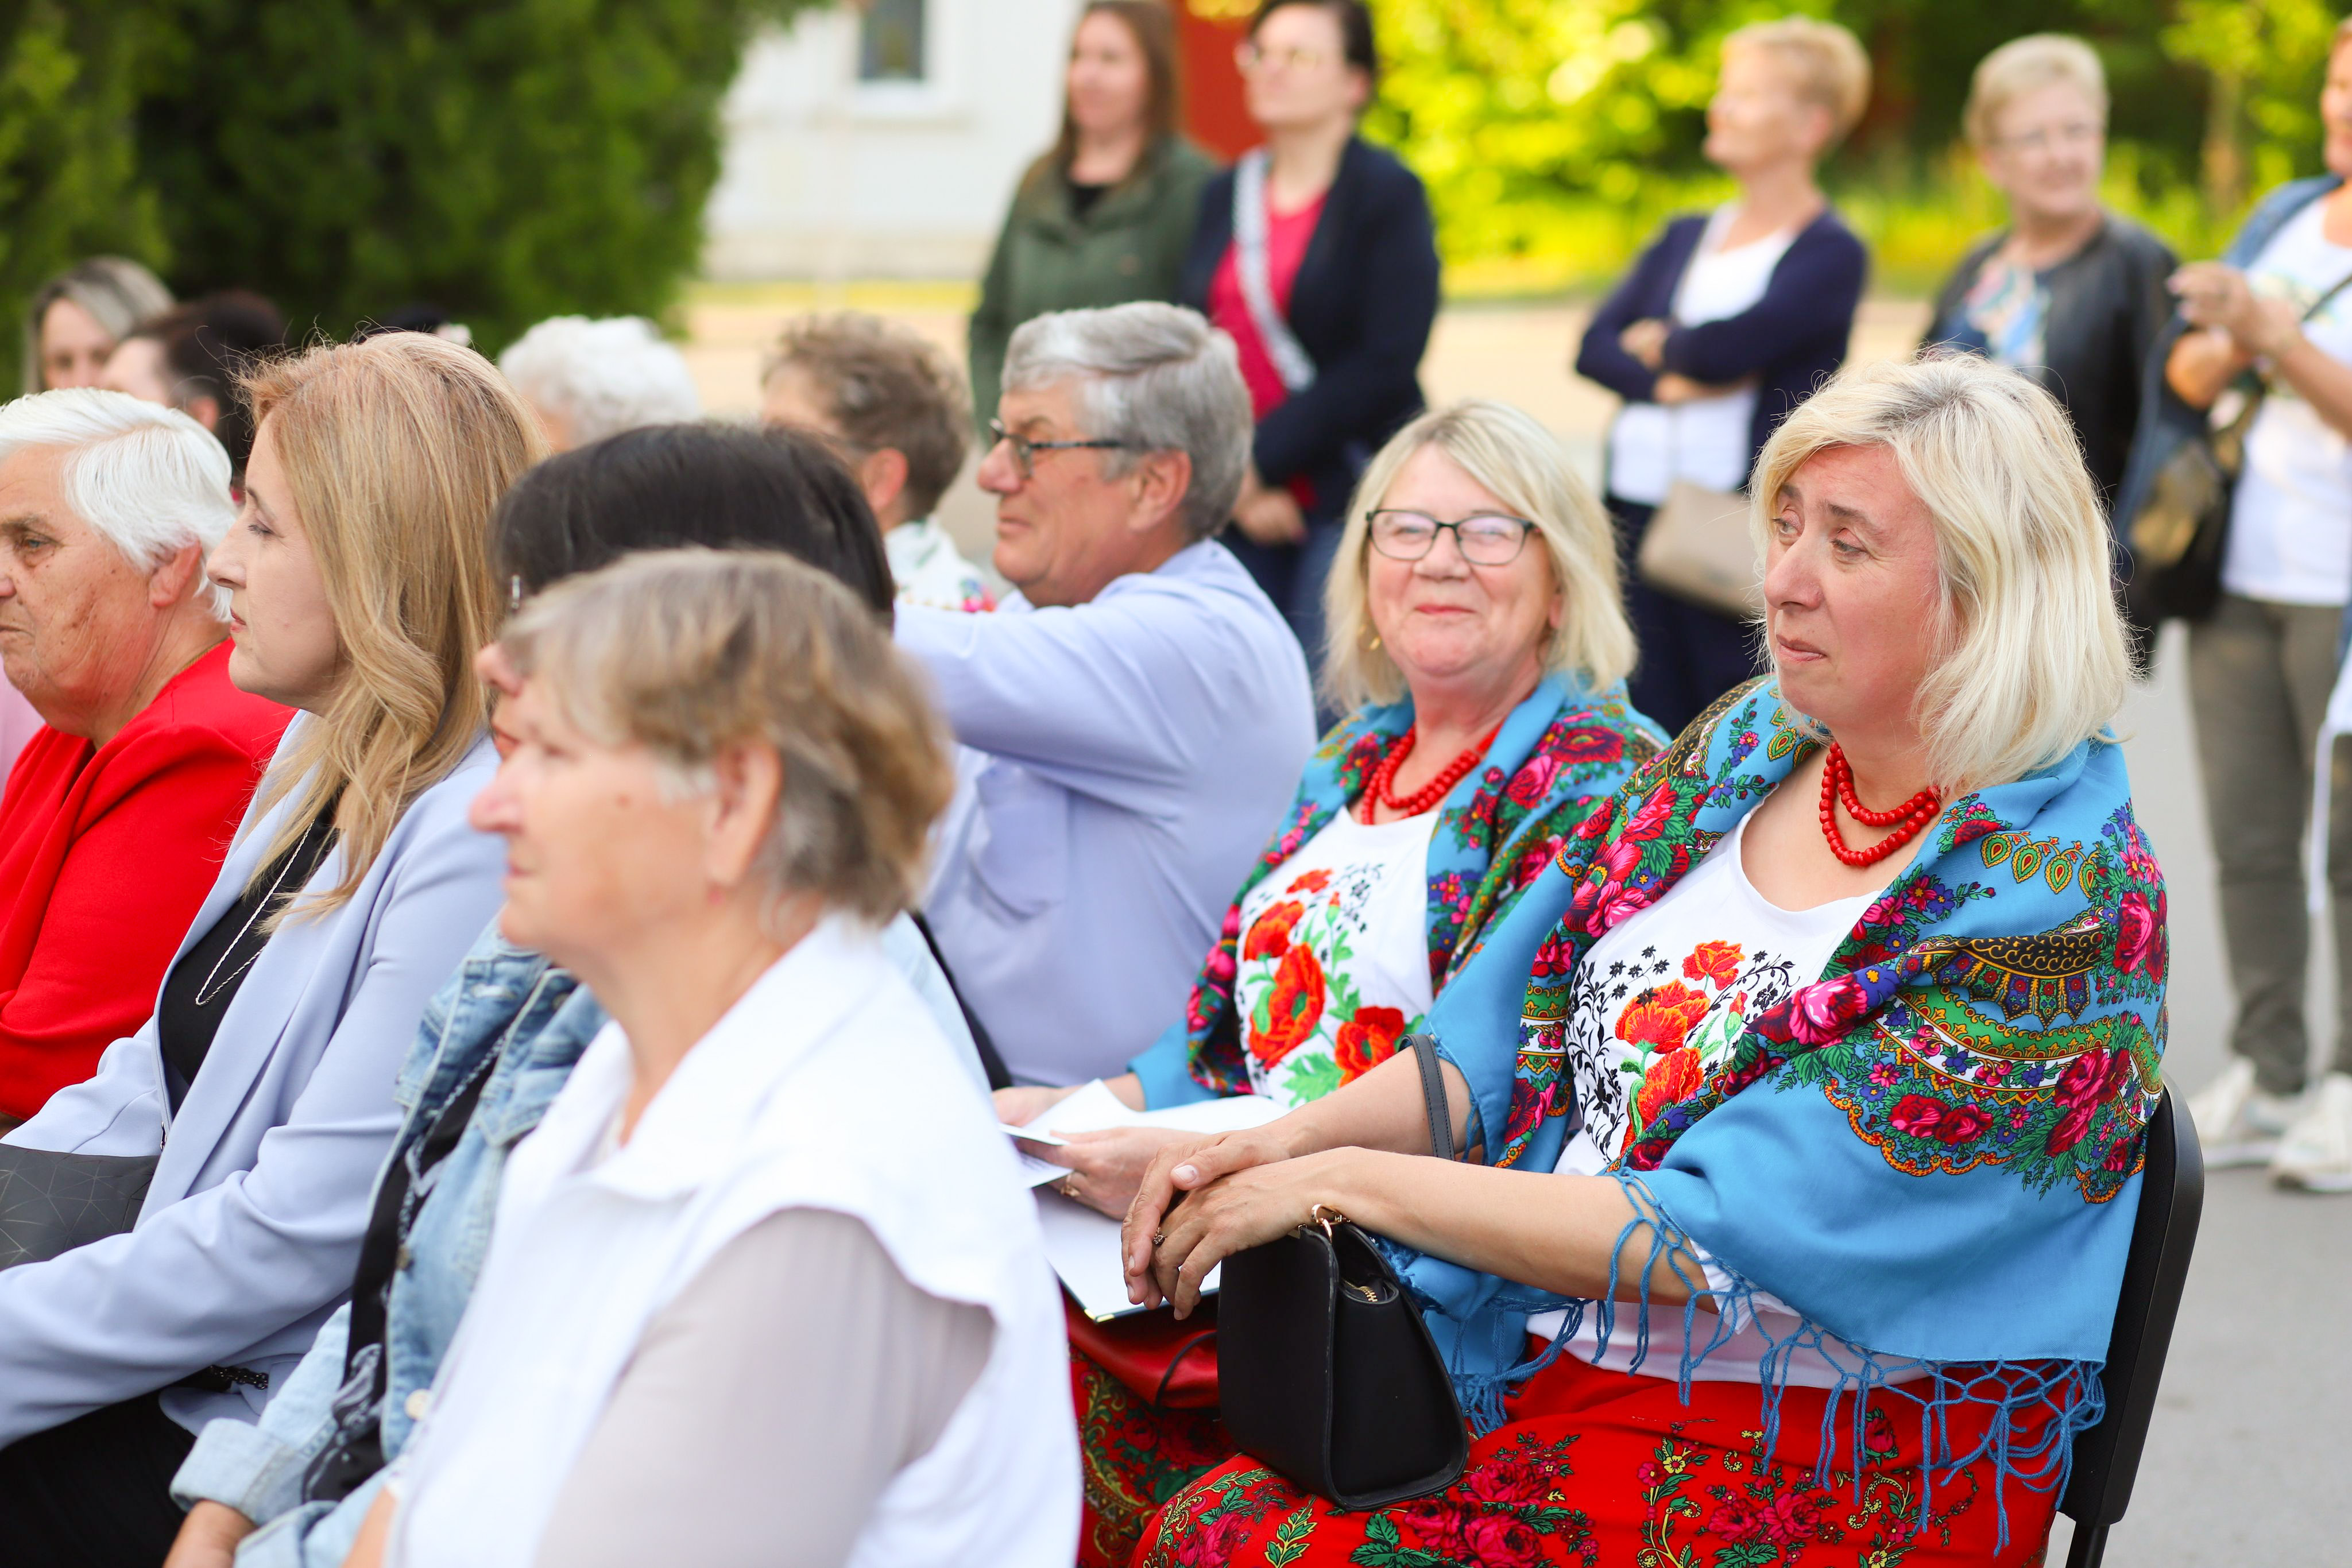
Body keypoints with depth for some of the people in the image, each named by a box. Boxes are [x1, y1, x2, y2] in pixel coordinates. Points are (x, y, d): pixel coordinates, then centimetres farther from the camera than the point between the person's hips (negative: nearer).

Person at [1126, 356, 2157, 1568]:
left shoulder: (2054, 910, -16)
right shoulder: (1747, 748, 7)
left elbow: (1718, 1236, -21)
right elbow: (1501, 1036, 12)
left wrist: (1349, 1183, -17)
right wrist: (1293, 1139, -7)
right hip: (1554, 1370, 7)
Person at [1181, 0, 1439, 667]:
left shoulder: (1388, 193, -2)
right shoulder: (1226, 195, 15)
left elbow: (1387, 366, -11)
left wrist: (1263, 460, -11)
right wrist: (1234, 483, -5)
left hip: (1350, 503, -5)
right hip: (1242, 509, 5)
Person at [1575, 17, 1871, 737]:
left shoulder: (1830, 253, -4)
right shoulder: (1686, 238, 17)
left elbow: (1724, 347, -17)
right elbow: (1595, 346, 7)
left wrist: (1661, 346, 4)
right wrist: (1667, 381, -11)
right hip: (1638, 510, 6)